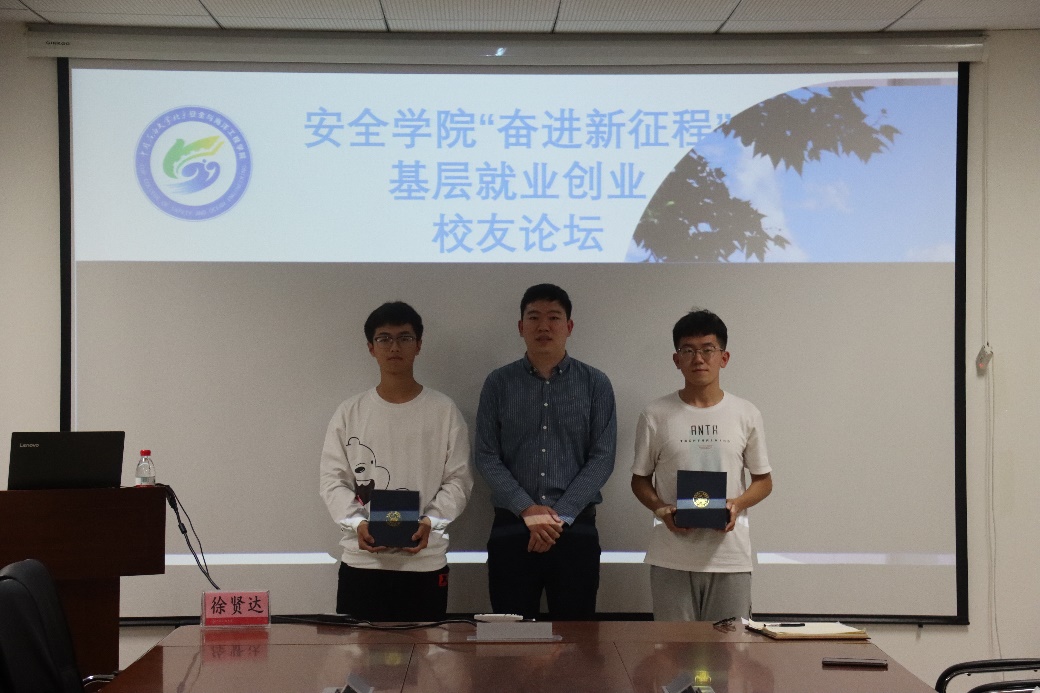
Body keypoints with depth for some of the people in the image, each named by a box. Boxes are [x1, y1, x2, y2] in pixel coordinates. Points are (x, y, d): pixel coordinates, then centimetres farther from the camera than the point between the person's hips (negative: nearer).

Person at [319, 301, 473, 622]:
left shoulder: (443, 411, 3)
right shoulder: (349, 413, 6)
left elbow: (458, 479, 2)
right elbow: (333, 480, 4)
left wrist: (430, 522, -15)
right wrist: (357, 523, -14)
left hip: (425, 562, -1)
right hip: (361, 561, 1)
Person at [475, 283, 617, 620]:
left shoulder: (595, 384, 3)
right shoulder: (498, 383, 4)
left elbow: (602, 458, -2)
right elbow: (486, 456, 0)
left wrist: (560, 516, -11)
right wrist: (527, 510, -12)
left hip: (576, 527, 0)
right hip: (511, 526, 0)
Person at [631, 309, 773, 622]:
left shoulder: (746, 414, 5)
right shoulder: (656, 416, 3)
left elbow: (763, 480, 12)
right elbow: (640, 479, 10)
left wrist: (738, 504, -8)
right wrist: (661, 509, -10)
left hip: (731, 558, 1)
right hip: (672, 558, 0)